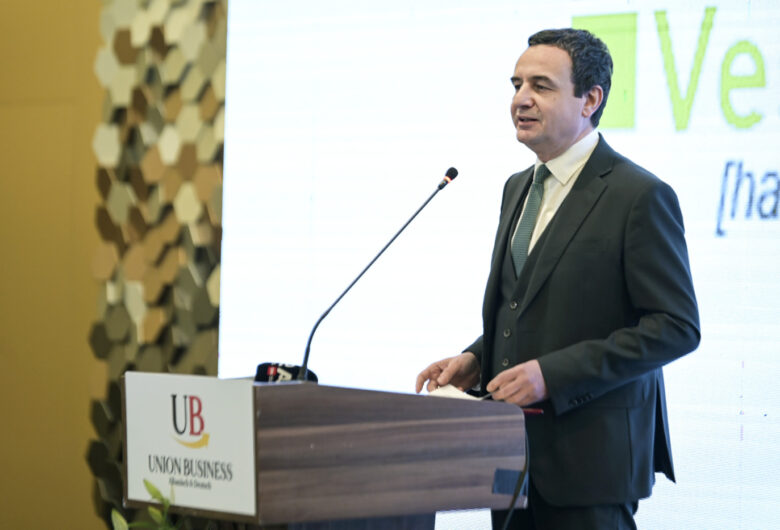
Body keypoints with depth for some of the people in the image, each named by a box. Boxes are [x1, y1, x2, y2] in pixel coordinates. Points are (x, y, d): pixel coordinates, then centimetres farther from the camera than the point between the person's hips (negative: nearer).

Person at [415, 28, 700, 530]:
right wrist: (477, 359, 4)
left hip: (590, 455, -7)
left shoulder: (640, 196, -11)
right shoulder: (519, 189, 15)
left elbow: (676, 327, -15)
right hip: (517, 455, 7)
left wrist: (554, 374, -20)